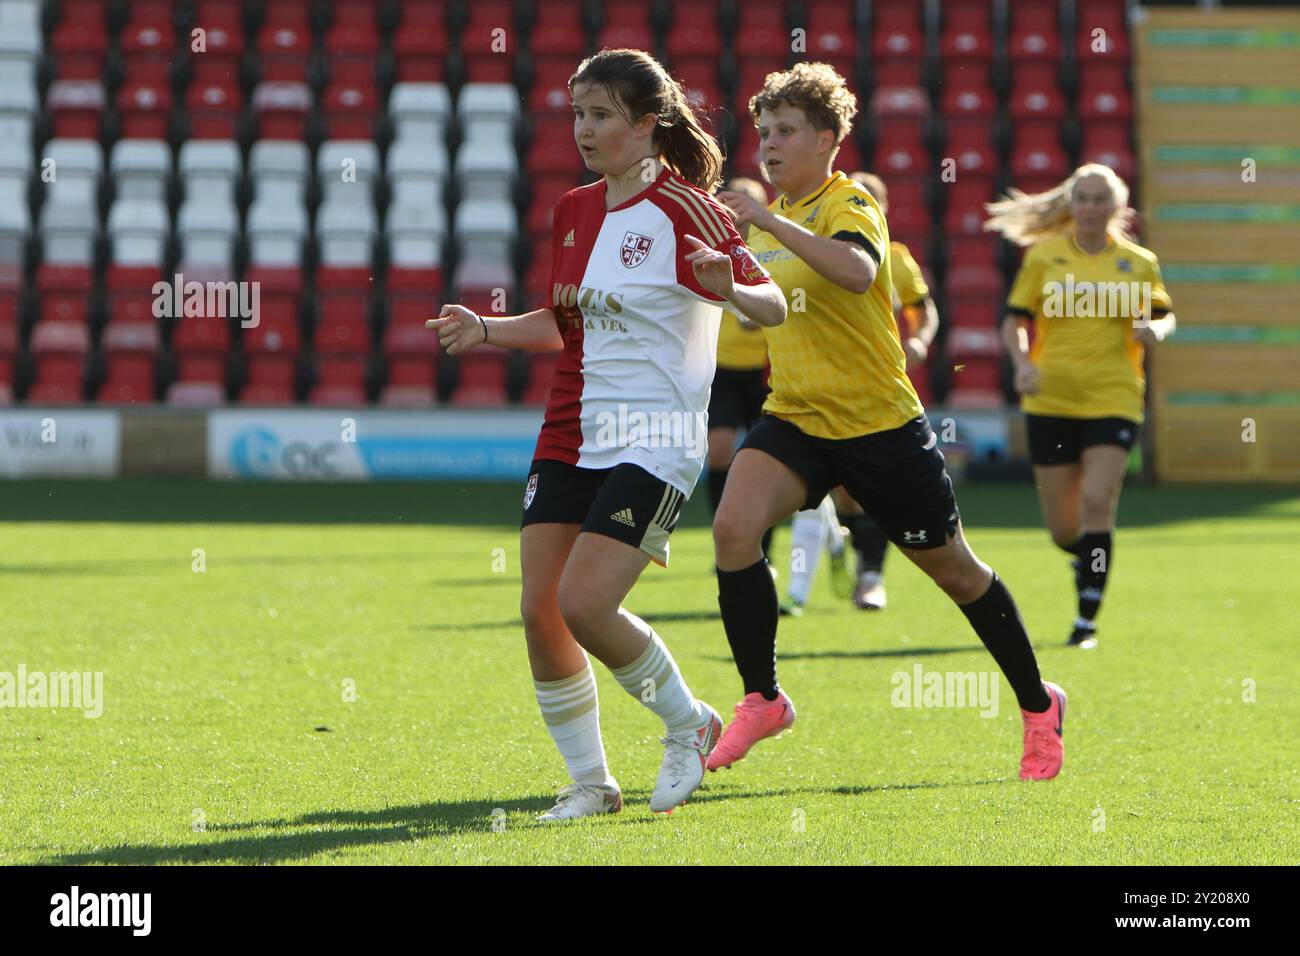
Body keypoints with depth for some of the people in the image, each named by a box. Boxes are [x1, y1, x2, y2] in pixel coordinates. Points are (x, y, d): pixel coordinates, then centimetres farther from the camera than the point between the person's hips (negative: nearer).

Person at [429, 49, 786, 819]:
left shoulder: (684, 209, -10)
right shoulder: (575, 210, 12)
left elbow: (773, 304, -15)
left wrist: (731, 291, -36)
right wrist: (487, 330, 9)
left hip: (653, 443, -7)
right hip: (570, 438, 7)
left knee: (584, 604, -17)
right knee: (540, 609, -2)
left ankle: (688, 724, 8)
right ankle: (590, 783, 13)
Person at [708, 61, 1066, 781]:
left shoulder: (849, 204, -14)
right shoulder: (771, 219, 10)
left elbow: (857, 271, -39)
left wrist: (769, 223, -43)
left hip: (879, 424, -6)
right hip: (794, 419, 6)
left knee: (954, 569, 8)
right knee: (733, 527, -22)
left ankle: (1038, 705, 29)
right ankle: (761, 700, -9)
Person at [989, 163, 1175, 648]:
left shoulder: (1138, 263, 5)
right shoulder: (1043, 255, 3)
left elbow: (1163, 315, 16)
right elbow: (1015, 321, 5)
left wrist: (1154, 330, -8)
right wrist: (1022, 363, -14)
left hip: (1114, 400, -1)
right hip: (1051, 402, 1)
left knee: (1096, 500, -19)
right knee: (1063, 528, 4)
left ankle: (1086, 619, -12)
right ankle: (1091, 559, 41)